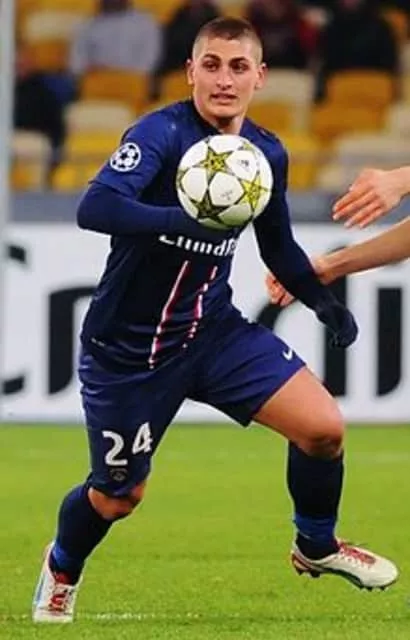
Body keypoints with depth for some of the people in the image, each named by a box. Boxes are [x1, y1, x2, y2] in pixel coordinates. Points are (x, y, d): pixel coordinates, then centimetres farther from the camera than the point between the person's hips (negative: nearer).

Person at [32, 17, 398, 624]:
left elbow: (277, 244, 18)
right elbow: (96, 207, -38)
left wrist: (321, 298, 6)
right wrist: (185, 220, -50)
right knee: (117, 497, 8)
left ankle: (316, 546, 18)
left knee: (323, 426, -11)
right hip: (127, 344, -5)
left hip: (214, 329, 5)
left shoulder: (267, 154, 0)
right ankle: (61, 570, 43)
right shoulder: (162, 133, -21)